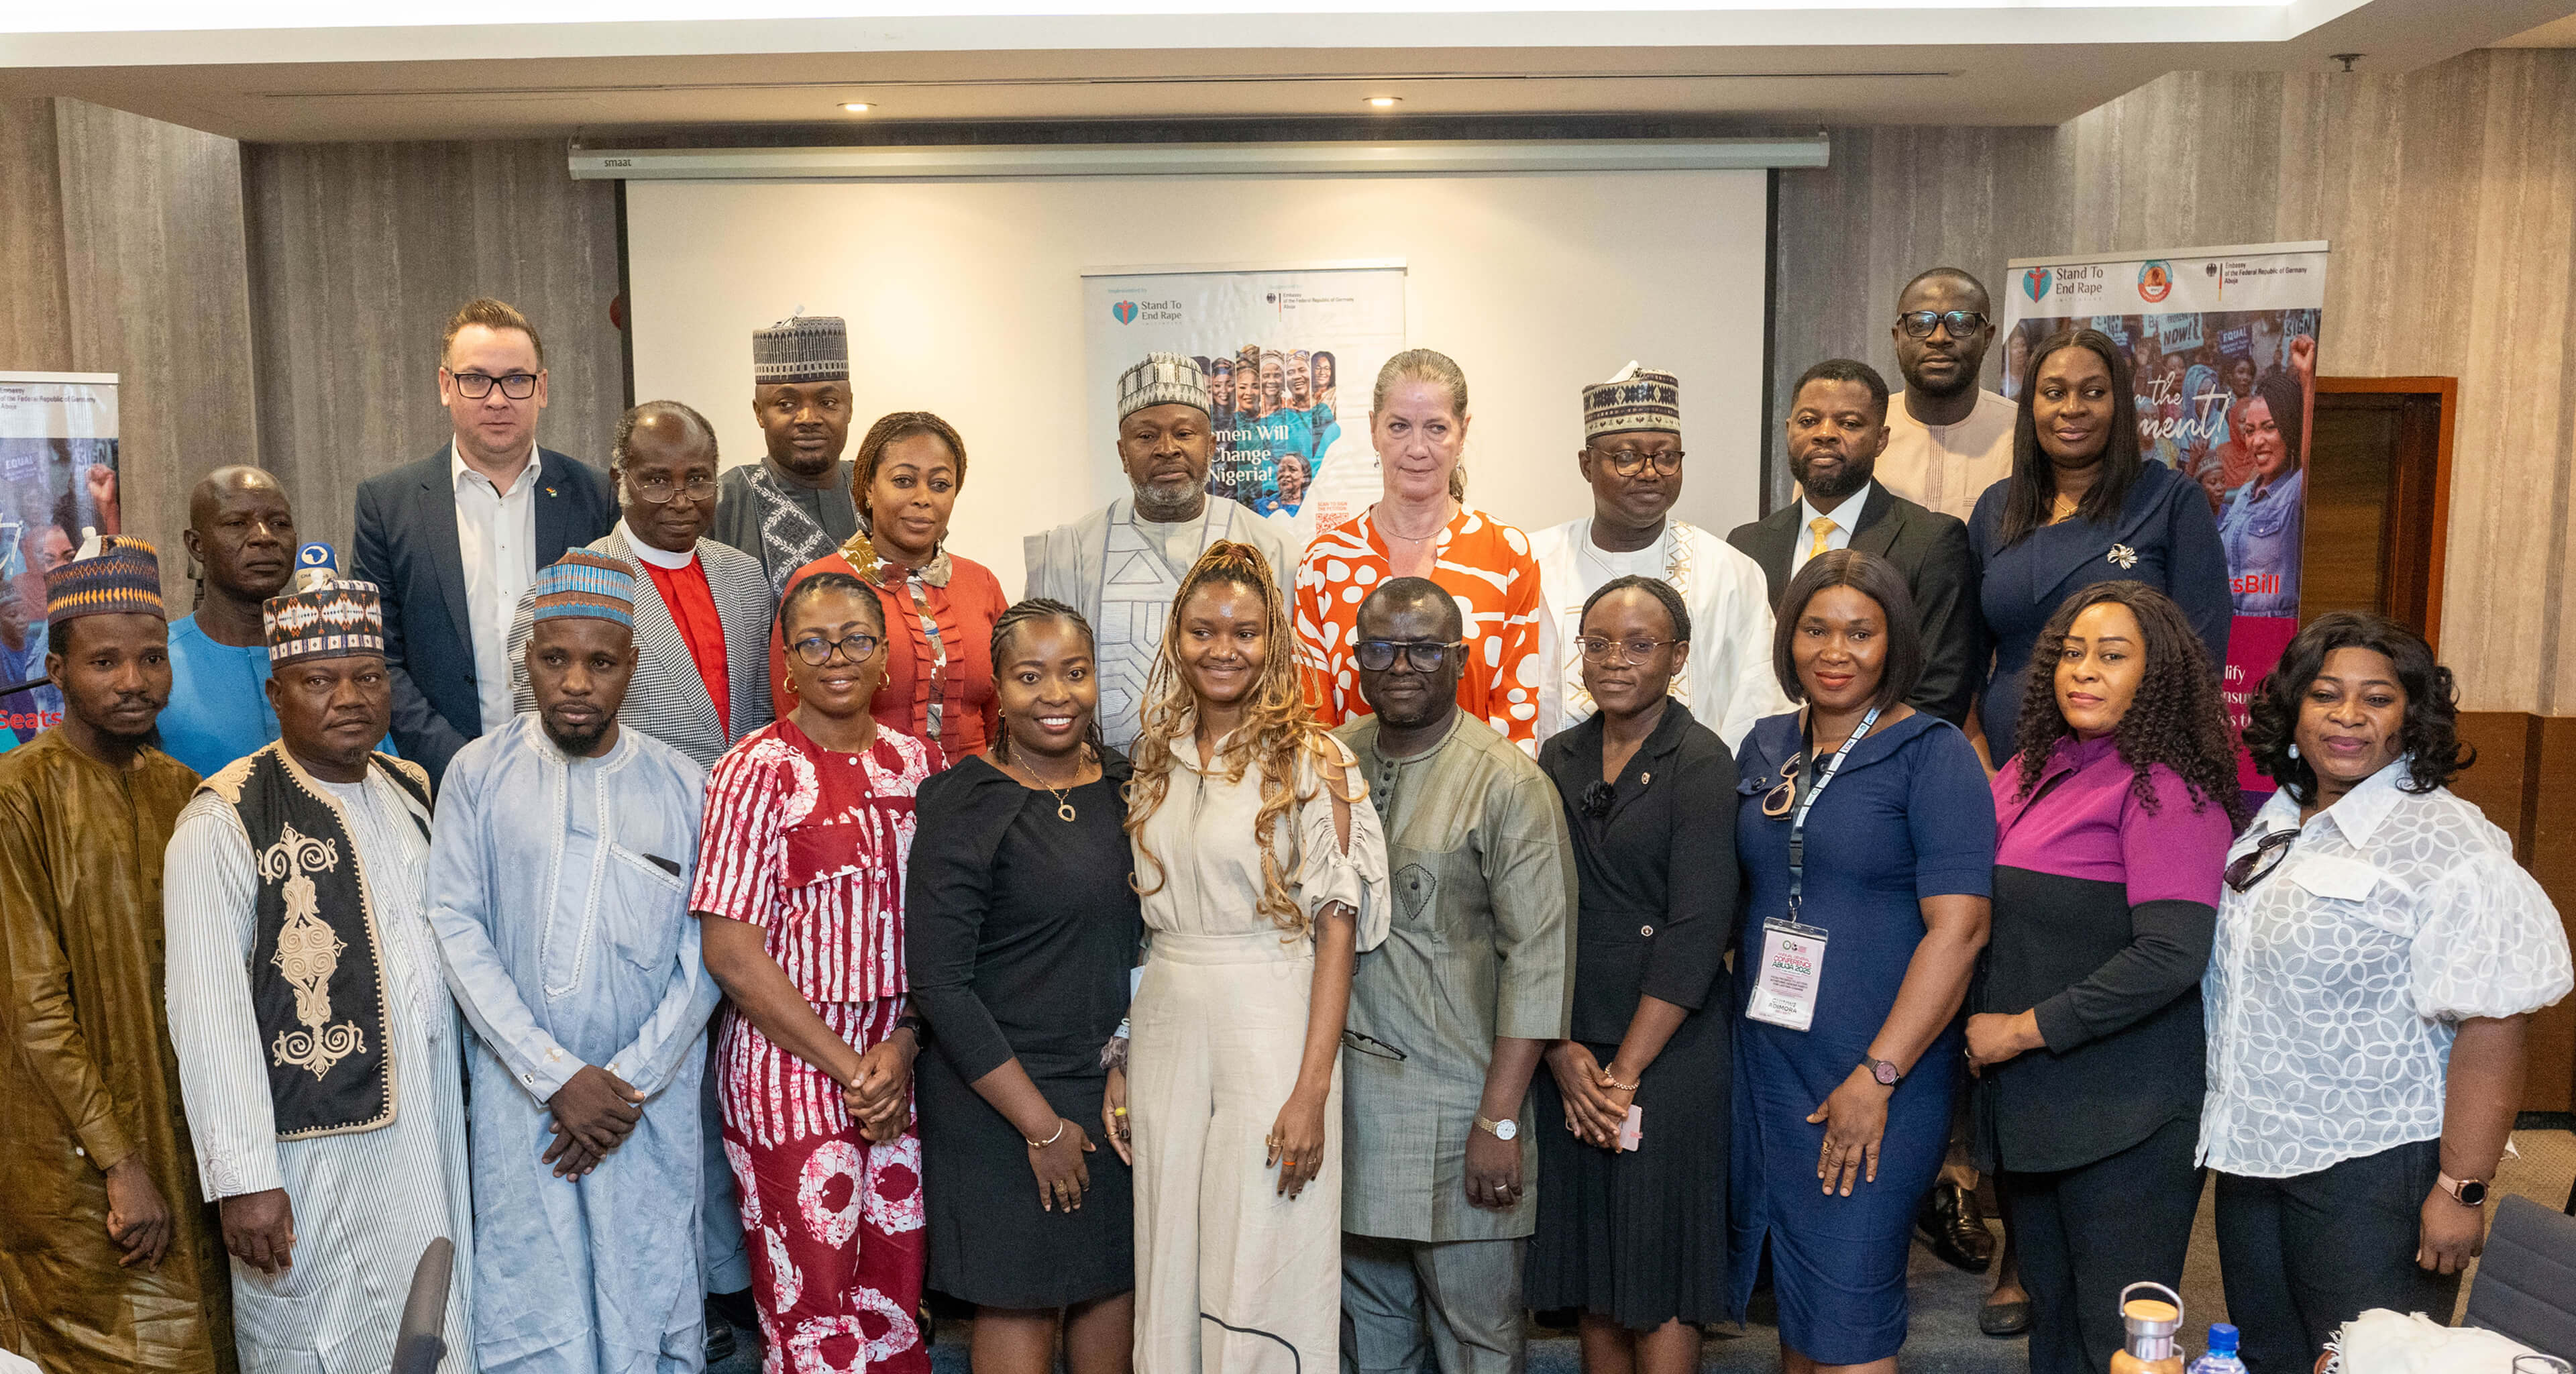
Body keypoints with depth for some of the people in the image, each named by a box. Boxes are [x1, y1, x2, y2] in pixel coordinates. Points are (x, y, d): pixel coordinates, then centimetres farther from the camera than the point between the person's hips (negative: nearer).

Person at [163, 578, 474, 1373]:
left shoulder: (413, 793, 9)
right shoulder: (225, 822, -11)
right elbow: (208, 1015, -14)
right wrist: (242, 1178, -17)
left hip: (433, 1132, 6)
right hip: (314, 1152, -6)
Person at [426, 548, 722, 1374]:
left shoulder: (684, 786, 1)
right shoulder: (478, 773, -1)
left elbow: (703, 954, -2)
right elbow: (458, 930, -6)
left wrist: (631, 1081, -10)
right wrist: (555, 1076, -11)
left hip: (652, 1099, 1)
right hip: (519, 1095, 0)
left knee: (652, 1303, 6)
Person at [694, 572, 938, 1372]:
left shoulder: (919, 762, 7)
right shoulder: (758, 770, -7)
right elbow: (731, 953, -12)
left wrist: (904, 1045, -6)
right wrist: (848, 1067, -11)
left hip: (904, 1071, 4)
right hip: (792, 1073, -4)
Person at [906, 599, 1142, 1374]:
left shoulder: (1128, 788, 5)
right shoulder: (964, 807, -11)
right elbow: (939, 985, -14)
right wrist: (1041, 1125, -13)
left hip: (1117, 1088, 5)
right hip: (999, 1099, -5)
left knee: (1117, 1285, 12)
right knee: (1021, 1306, 6)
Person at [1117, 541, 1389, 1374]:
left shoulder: (1312, 760, -7)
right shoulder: (1156, 758, 9)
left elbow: (1336, 928, -10)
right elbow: (1140, 921, 12)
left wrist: (1312, 1091, -16)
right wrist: (1120, 1061, 8)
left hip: (1272, 1026, -5)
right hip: (1165, 1030, 5)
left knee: (1258, 1282, 3)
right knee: (1168, 1281, 13)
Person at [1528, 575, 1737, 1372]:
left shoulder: (1701, 761, -5)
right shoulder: (1559, 760, 9)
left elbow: (1698, 928, -12)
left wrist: (1625, 1069, -12)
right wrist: (1563, 1049, -6)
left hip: (1667, 1056, -4)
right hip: (1567, 1058, 5)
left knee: (1657, 1278, 3)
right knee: (1589, 1272, 11)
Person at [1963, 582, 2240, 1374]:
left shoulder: (2166, 789, -13)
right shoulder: (2030, 771, 10)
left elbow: (2170, 957, -21)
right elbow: (1977, 915, 19)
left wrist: (2025, 1029, -16)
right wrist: (1979, 1028, 4)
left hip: (2125, 1122, -7)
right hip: (2026, 1101, 7)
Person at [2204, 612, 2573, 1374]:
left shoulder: (2447, 846, -15)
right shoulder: (2273, 824, 8)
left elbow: (2492, 1030, -20)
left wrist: (2462, 1190, -21)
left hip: (2372, 1170, -7)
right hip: (2253, 1154, 7)